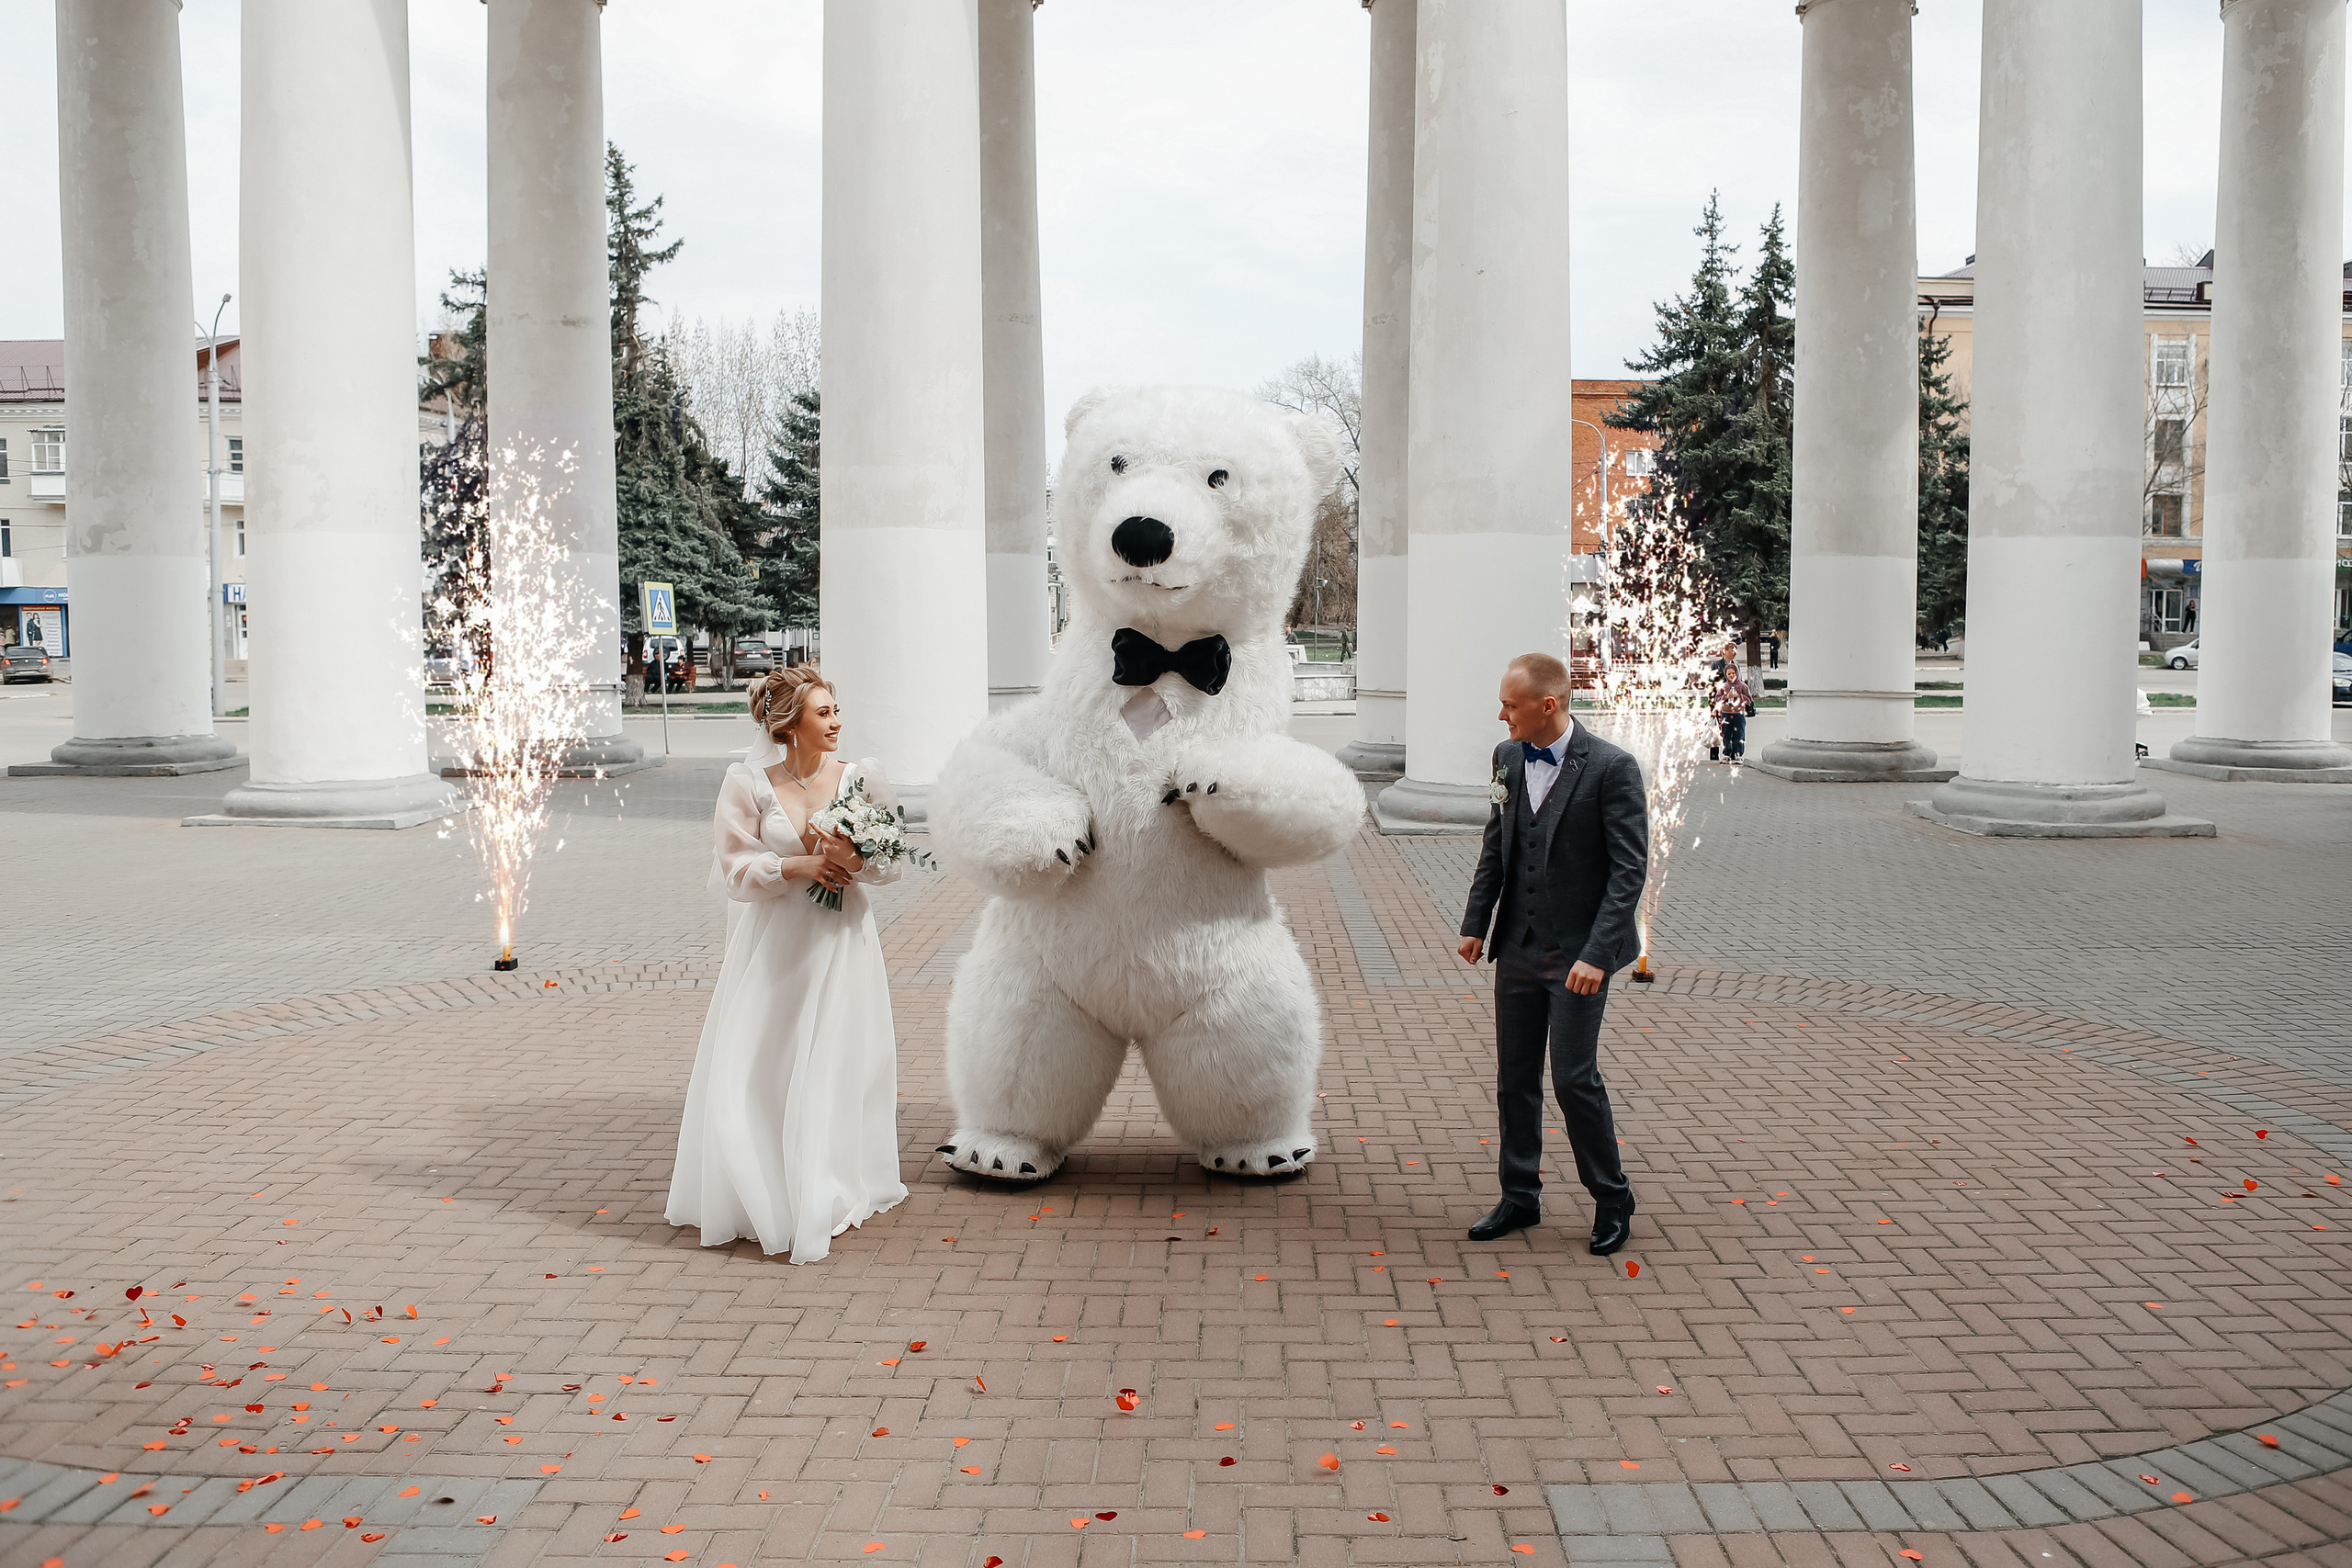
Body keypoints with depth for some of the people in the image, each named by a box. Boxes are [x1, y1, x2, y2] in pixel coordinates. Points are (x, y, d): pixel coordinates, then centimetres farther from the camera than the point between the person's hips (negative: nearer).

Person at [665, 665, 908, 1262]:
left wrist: (852, 862, -17)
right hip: (774, 945, 0)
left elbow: (892, 861, 3)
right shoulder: (749, 784, -5)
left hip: (842, 943, 1)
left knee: (834, 1067, 3)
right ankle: (762, 1196, 18)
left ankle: (827, 1199, 17)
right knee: (758, 1070, 1)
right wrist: (798, 866, -17)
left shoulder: (861, 777, -2)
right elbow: (733, 870, -5)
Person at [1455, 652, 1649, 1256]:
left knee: (1573, 1076, -8)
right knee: (1515, 1078, 11)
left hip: (1579, 953, -6)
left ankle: (1611, 1200, 11)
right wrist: (1475, 923, 11)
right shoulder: (1507, 758, 5)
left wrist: (1597, 954, -21)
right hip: (1519, 949, 6)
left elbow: (1630, 868, -15)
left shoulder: (1612, 768, -14)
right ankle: (1520, 1197, 25)